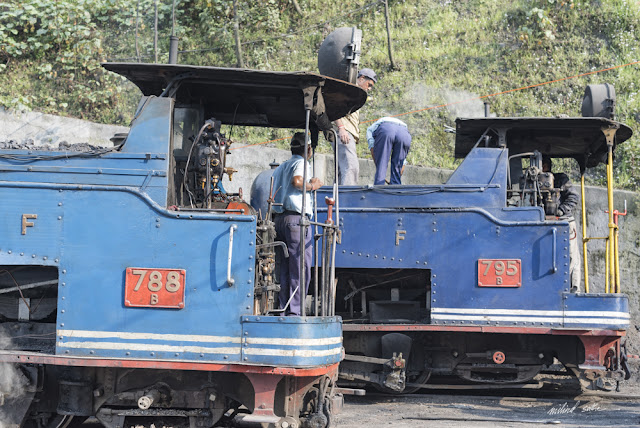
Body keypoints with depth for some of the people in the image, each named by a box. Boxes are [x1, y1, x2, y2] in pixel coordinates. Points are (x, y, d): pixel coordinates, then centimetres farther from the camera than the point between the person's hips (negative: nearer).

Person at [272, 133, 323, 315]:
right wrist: (312, 186, -5)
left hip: (279, 217, 8)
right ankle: (295, 310, -8)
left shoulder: (281, 167, 22)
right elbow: (297, 181, -22)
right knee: (301, 267, -6)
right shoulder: (301, 162, -3)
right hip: (297, 218, -8)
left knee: (285, 268, 10)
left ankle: (283, 309, 10)